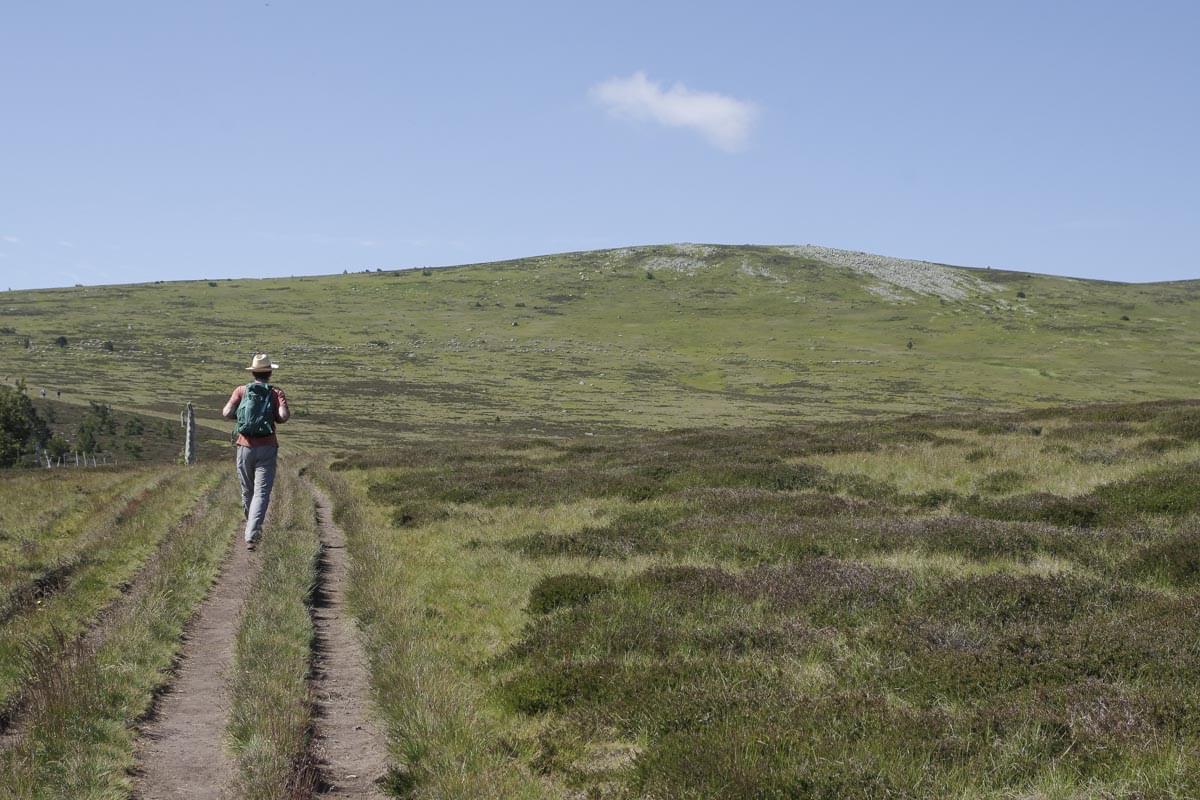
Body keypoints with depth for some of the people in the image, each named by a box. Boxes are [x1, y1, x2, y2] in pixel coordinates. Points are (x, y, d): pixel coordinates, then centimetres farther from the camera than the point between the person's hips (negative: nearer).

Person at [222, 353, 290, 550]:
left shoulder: (241, 391, 6)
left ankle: (252, 528, 37)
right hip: (267, 448, -2)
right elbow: (283, 416, -13)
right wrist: (275, 418, 10)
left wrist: (241, 415, 14)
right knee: (261, 493, -6)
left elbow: (226, 413, -6)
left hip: (245, 446, 2)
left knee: (247, 490, 18)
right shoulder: (277, 393, 2)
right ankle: (251, 536, -21)